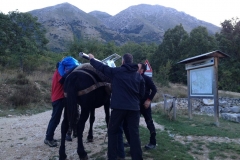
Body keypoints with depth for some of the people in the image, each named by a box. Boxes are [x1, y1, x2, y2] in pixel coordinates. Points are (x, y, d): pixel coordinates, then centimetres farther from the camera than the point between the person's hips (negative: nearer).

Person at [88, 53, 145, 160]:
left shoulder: (116, 71, -3)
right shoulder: (139, 76, 10)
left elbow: (102, 67, 8)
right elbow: (142, 94, 14)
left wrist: (91, 59, 23)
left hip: (119, 107, -3)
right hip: (134, 108, 3)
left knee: (112, 131, 13)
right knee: (134, 133, 8)